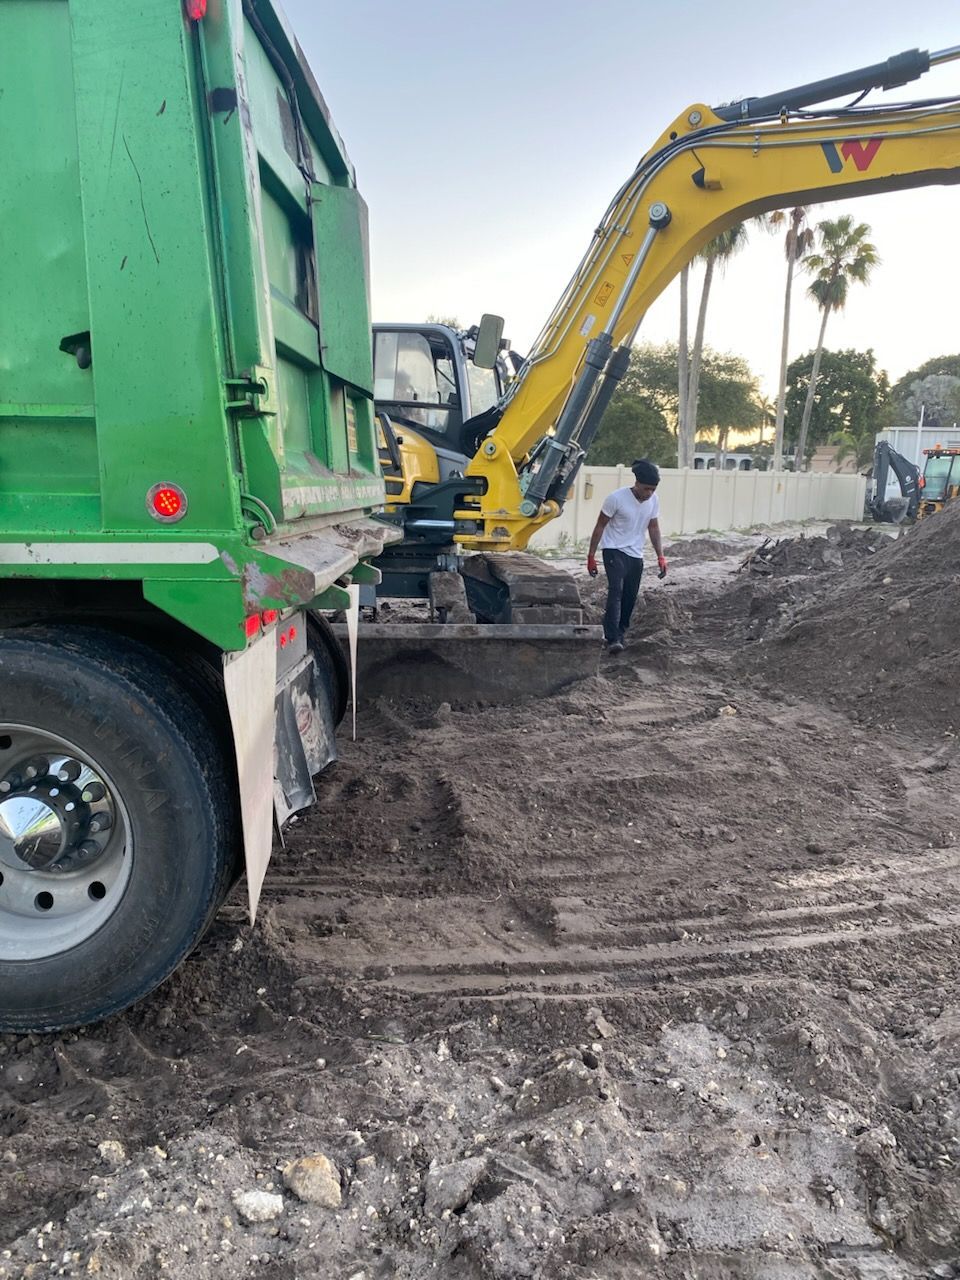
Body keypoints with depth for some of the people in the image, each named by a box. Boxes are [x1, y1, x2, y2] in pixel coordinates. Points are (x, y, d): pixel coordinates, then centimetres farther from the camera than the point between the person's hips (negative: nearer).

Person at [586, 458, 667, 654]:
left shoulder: (654, 500, -1)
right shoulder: (616, 498, -17)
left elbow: (653, 528, 11)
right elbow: (600, 526, -10)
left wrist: (660, 557, 6)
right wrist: (591, 556, -10)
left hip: (636, 555, 6)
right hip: (614, 551, -6)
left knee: (630, 597, 6)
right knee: (616, 590, -22)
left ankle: (619, 634, 21)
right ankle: (612, 639, -28)